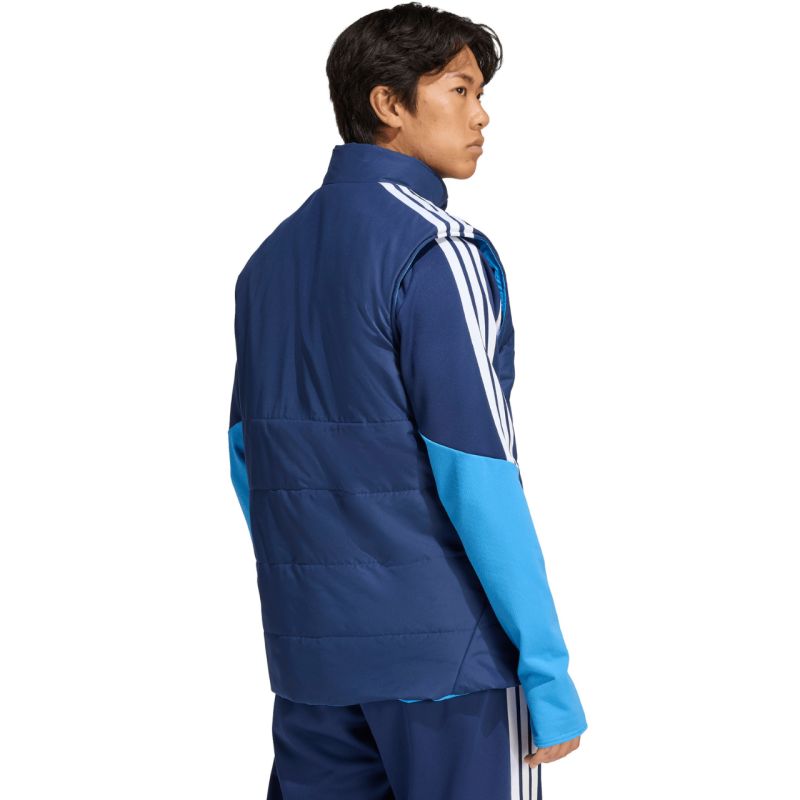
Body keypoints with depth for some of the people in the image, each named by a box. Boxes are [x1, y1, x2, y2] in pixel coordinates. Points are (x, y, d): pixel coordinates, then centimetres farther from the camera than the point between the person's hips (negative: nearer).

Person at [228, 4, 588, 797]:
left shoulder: (272, 255, 10)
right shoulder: (436, 250, -12)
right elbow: (476, 474, -17)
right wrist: (547, 670, -14)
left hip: (309, 656, 7)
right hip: (445, 647, -7)